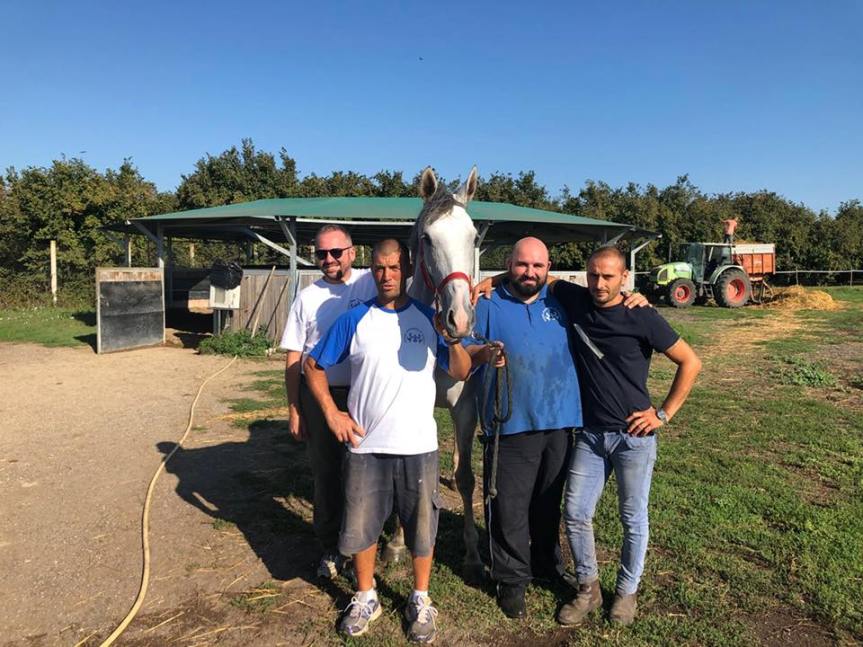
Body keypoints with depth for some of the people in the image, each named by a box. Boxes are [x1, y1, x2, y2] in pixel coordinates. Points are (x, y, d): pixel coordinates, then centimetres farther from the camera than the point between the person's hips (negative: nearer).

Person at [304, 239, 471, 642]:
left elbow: (461, 373, -2)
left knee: (421, 527, 12)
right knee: (361, 526, 13)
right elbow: (313, 366, 4)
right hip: (365, 445, 0)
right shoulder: (354, 320, -3)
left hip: (418, 445, 0)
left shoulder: (429, 318, -1)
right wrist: (332, 414, -3)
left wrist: (452, 339, -19)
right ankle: (365, 598, 36)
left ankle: (421, 601, 34)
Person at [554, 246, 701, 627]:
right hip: (590, 434, 3)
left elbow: (690, 362, -4)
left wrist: (664, 413, -6)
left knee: (633, 519, 10)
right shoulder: (575, 302, -2)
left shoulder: (642, 317, -11)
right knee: (575, 513, 5)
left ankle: (627, 592, 31)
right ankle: (588, 588, 27)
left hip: (634, 436, -3)